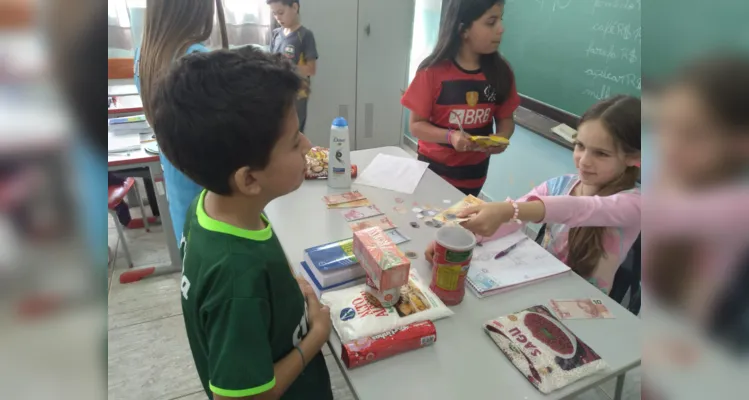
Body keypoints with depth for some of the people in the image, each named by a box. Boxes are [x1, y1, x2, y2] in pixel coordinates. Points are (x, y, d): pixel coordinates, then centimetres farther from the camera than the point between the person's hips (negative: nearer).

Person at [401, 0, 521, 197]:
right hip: (434, 167, -3)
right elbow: (416, 125, -13)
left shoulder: (500, 71, -6)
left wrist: (501, 137, -19)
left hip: (475, 172, 3)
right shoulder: (433, 71, -16)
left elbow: (506, 118, 3)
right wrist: (450, 136, -29)